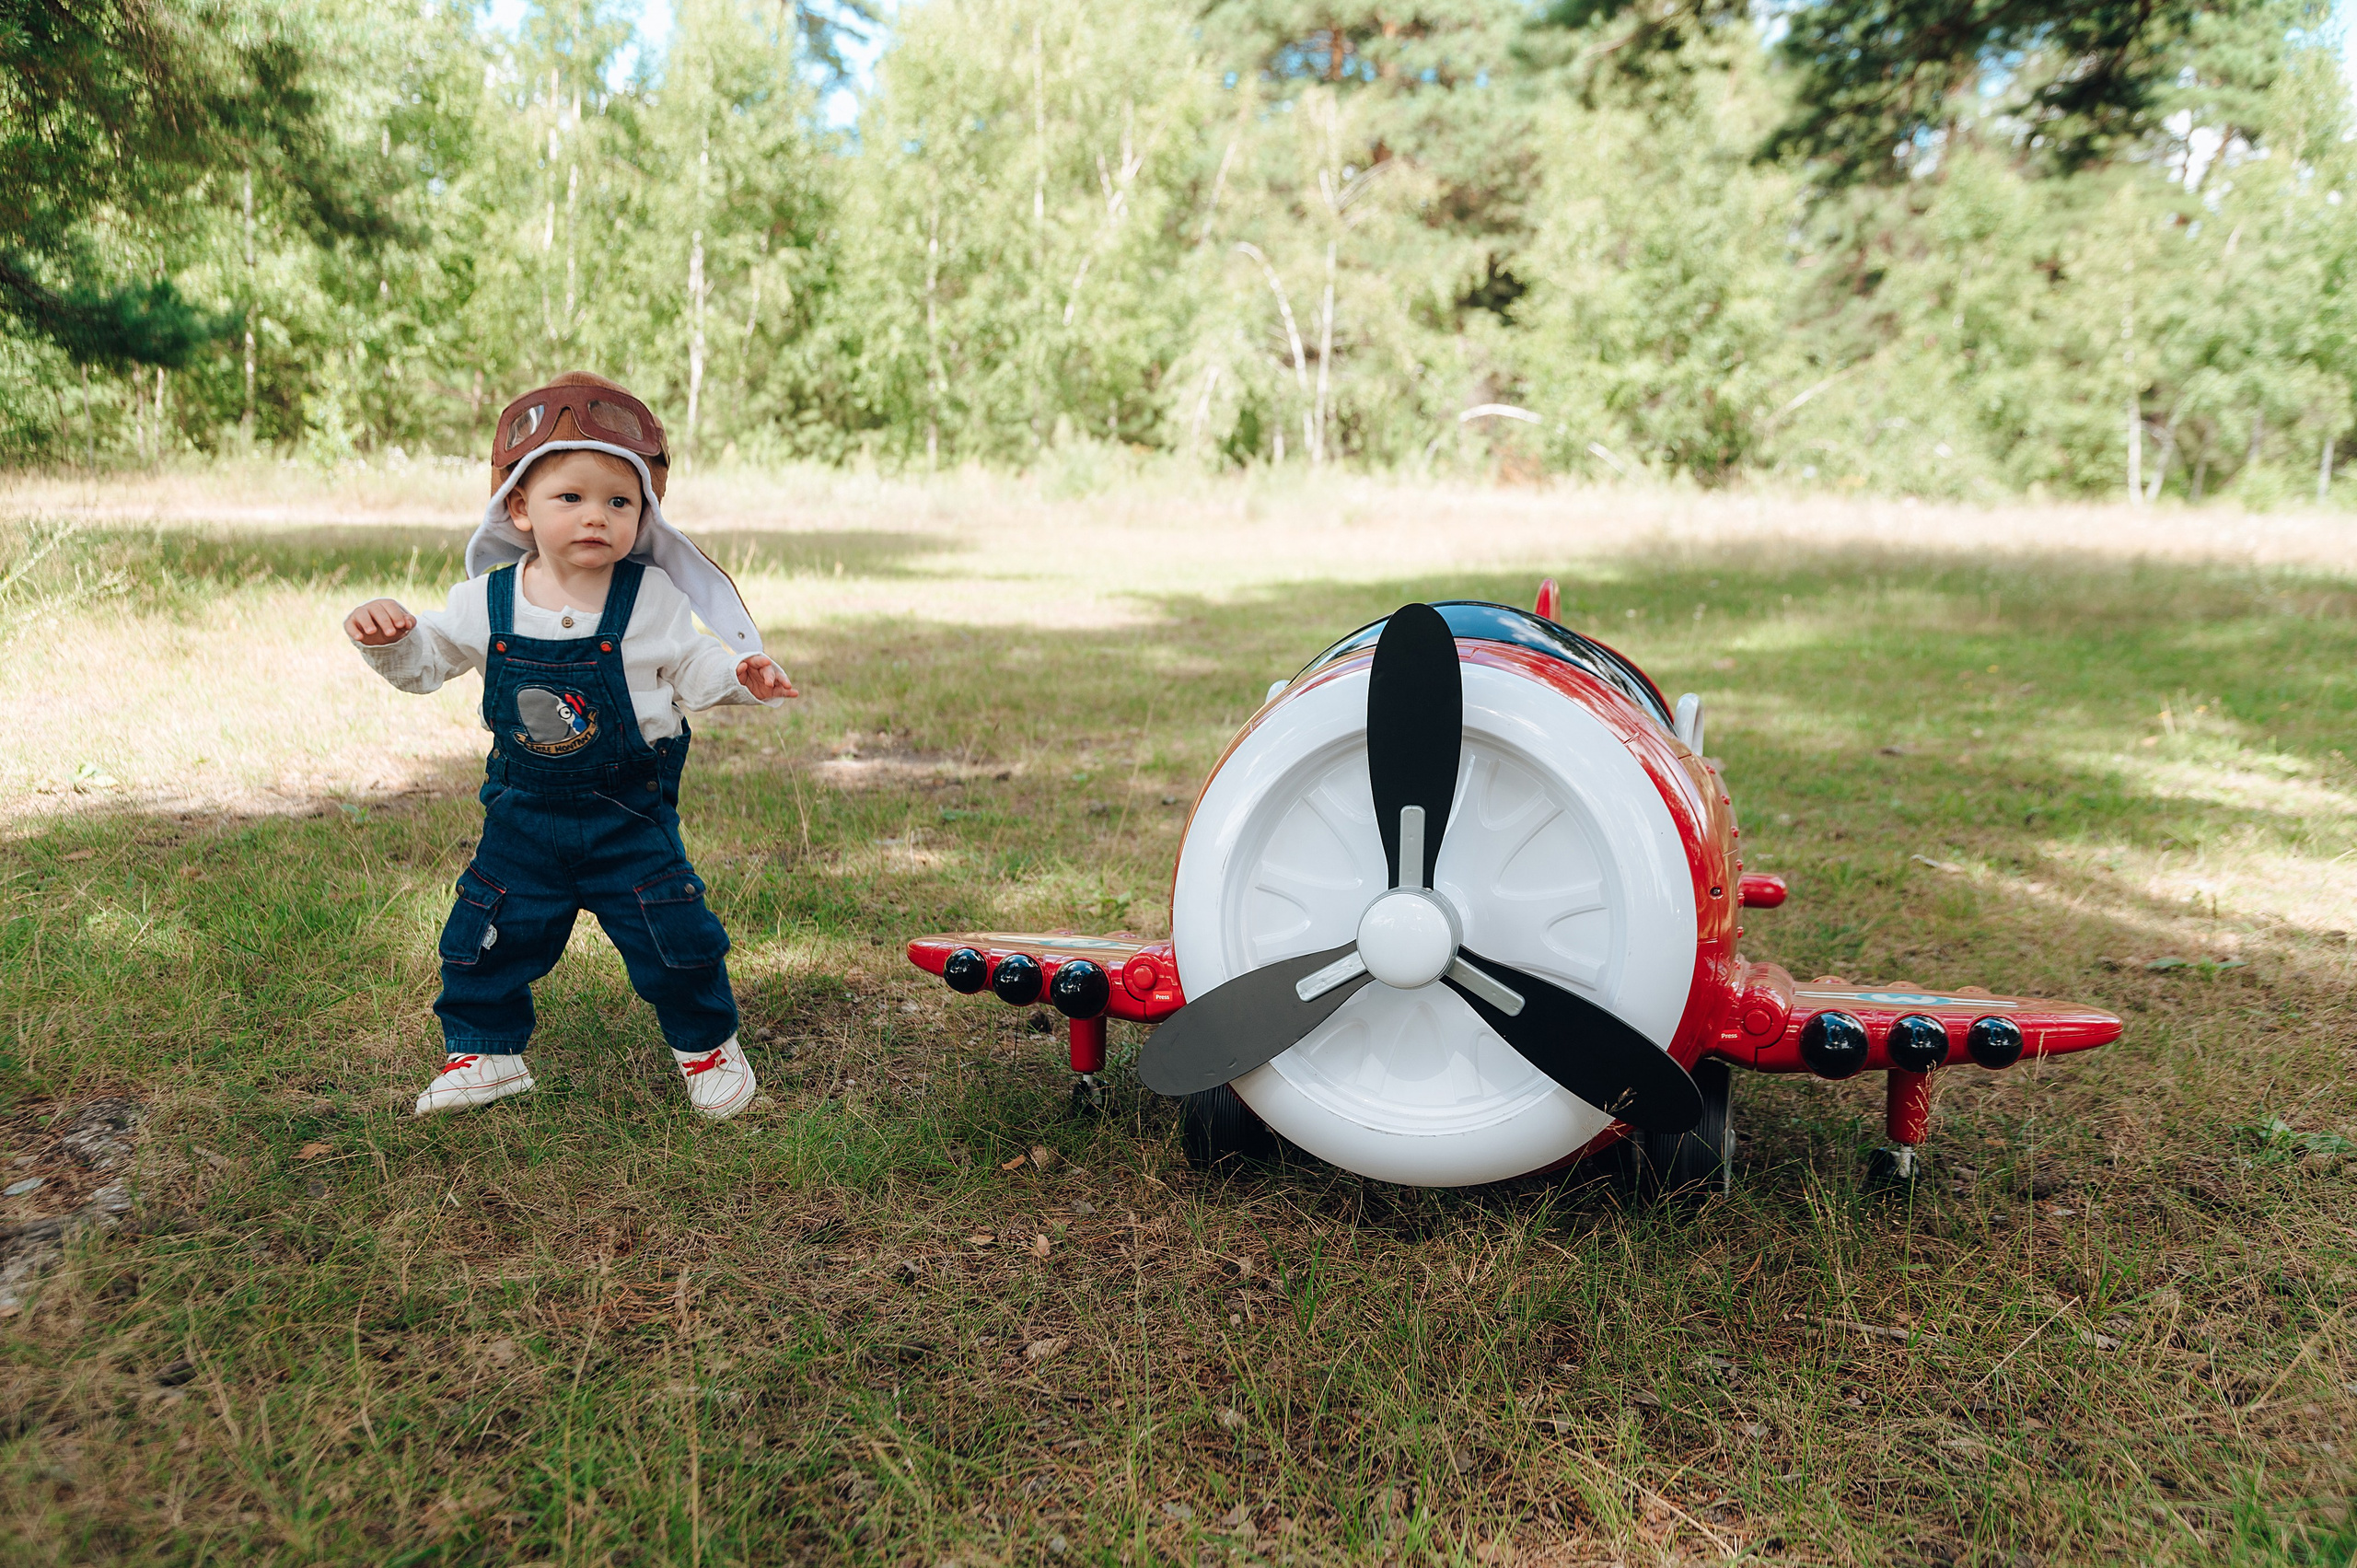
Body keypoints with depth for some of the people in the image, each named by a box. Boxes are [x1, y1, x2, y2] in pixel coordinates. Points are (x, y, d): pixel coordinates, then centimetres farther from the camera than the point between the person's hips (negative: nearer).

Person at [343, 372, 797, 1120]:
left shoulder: (654, 598, -9)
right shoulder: (488, 602, -4)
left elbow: (690, 669, 1)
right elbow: (427, 660, 7)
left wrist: (738, 673, -18)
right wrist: (388, 637, -13)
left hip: (630, 812, -2)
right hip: (524, 812, 2)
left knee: (673, 938, 0)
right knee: (488, 936, 8)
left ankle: (706, 1042, 24)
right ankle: (482, 1048, 30)